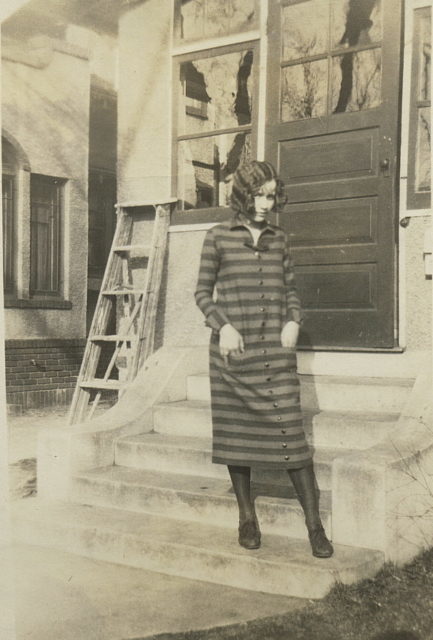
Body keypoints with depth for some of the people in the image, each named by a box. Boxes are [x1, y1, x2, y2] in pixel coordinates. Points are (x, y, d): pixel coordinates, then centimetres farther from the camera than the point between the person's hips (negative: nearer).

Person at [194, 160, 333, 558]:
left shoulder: (279, 239, 12)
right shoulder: (218, 237, 3)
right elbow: (203, 293, 5)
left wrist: (294, 322, -1)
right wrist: (223, 325, -10)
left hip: (275, 349, 2)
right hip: (233, 349, -1)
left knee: (290, 431, -3)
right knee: (236, 431, 6)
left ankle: (314, 525, 4)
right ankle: (247, 517, 22)